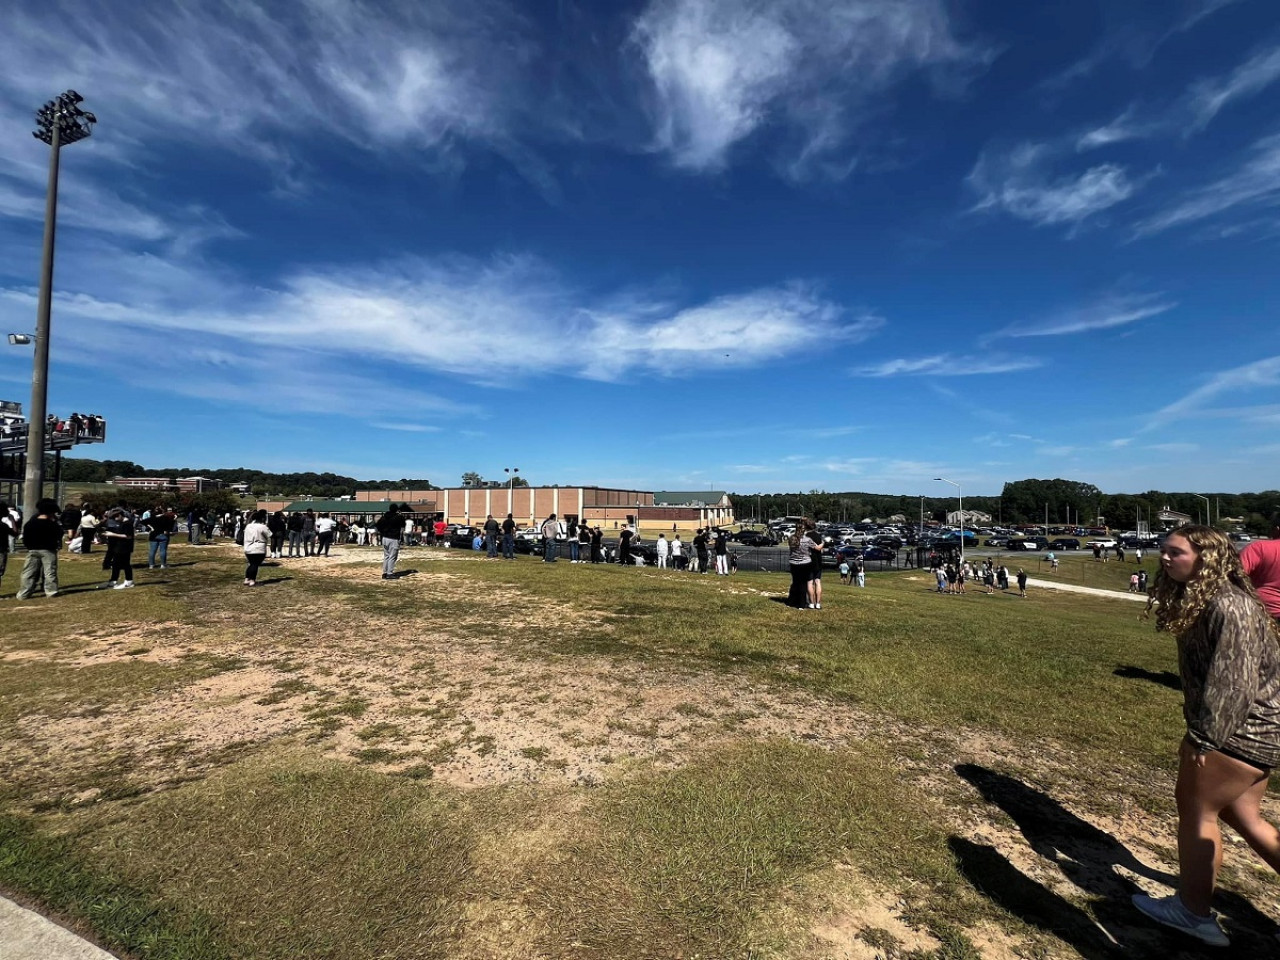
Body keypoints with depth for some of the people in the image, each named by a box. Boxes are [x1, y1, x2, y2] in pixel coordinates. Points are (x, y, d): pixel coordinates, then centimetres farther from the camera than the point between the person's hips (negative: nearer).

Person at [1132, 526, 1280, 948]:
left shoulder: (1229, 605, -23)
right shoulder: (1198, 600, 8)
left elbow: (1234, 681, -25)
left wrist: (1203, 738, -22)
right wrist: (1198, 729, 17)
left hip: (1243, 730, -10)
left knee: (1196, 807, 2)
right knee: (1242, 816, 19)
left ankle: (1193, 913, 15)